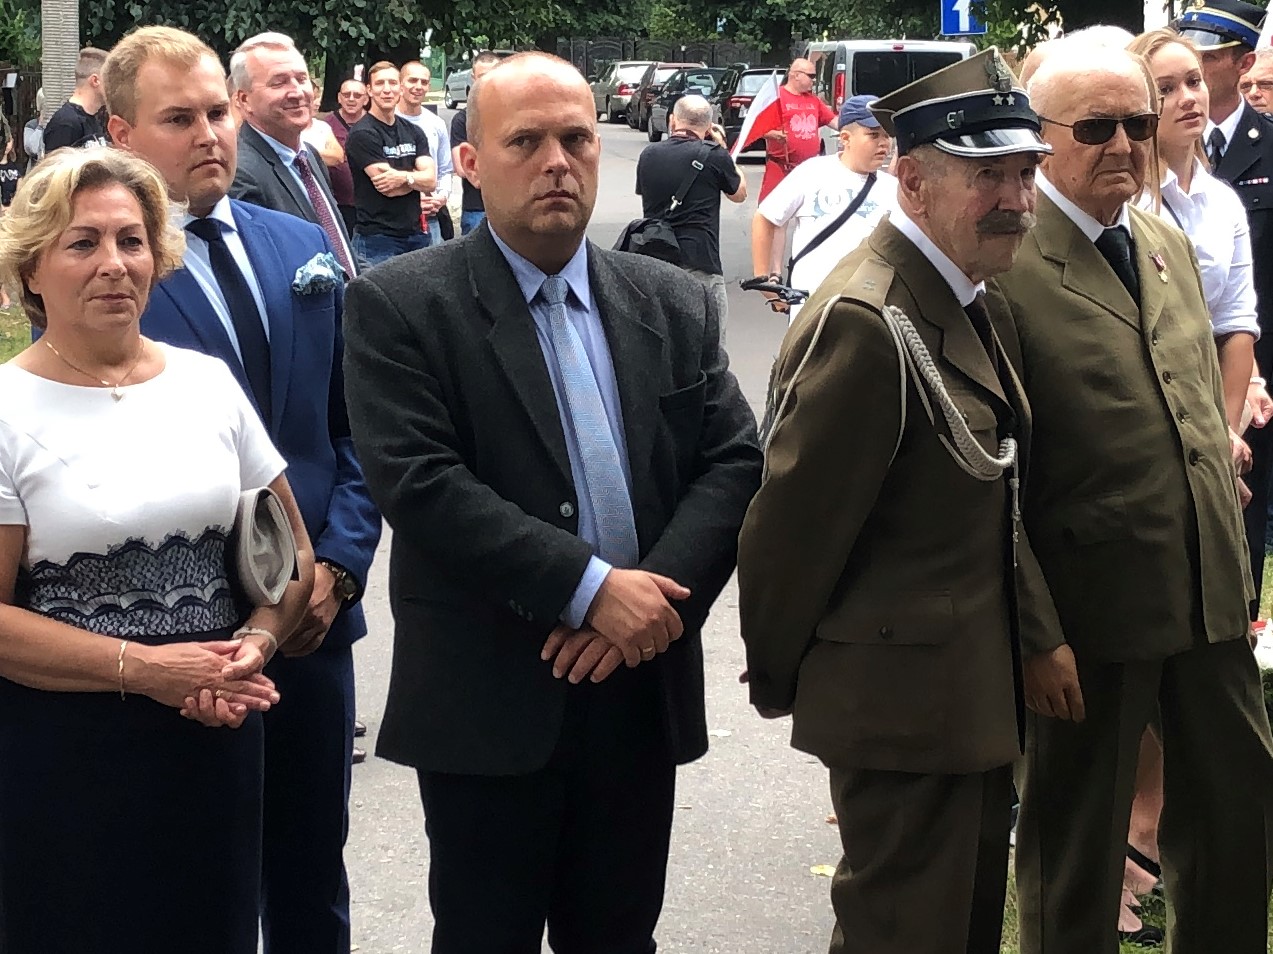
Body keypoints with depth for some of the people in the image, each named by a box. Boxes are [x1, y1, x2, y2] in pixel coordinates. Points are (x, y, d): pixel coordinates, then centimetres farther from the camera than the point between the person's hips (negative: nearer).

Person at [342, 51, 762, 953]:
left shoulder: (674, 303, 8)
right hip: (490, 701, -4)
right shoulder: (400, 306, -6)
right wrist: (590, 587, -21)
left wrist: (658, 591, -14)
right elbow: (420, 482, -16)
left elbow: (735, 463, 3)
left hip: (643, 688, 4)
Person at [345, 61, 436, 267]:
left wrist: (404, 176, -17)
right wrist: (416, 177, -2)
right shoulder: (362, 134, -7)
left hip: (416, 234, 6)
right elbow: (387, 187, -15)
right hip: (377, 238, -6)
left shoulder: (413, 132, 13)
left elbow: (431, 180, 1)